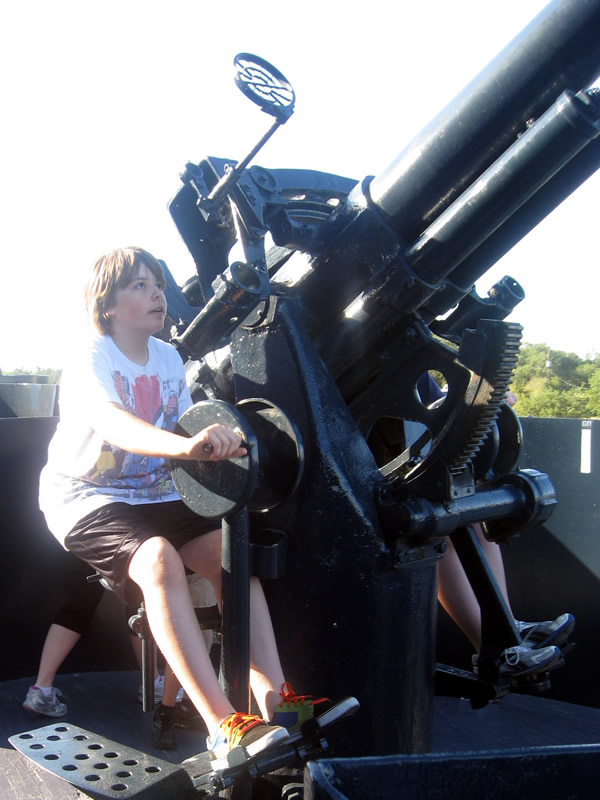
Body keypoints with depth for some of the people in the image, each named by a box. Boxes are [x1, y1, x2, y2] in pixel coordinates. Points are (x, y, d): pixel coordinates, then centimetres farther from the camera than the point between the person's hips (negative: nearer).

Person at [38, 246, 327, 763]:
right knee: (158, 559, -34)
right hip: (86, 499, -6)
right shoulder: (92, 360, -15)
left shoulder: (169, 358, 7)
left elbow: (184, 429, 10)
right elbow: (111, 424, -37)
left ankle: (273, 697, -20)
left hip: (154, 494, 6)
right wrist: (186, 445, -55)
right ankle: (224, 728, -37)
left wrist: (217, 445, -13)